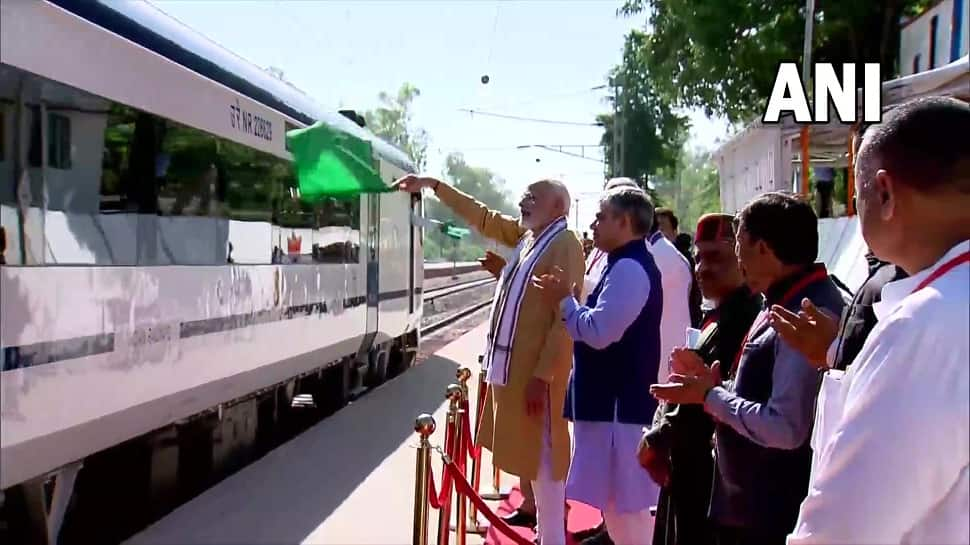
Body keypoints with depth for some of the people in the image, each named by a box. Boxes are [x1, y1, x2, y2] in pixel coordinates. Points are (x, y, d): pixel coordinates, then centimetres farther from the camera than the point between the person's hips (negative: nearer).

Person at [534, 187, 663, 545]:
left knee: (624, 503, -1)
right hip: (613, 398, 11)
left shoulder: (629, 268, -20)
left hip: (618, 402, -11)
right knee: (619, 501, 22)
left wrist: (564, 301, -13)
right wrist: (574, 300, 8)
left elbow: (599, 332, -27)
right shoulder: (629, 264, 15)